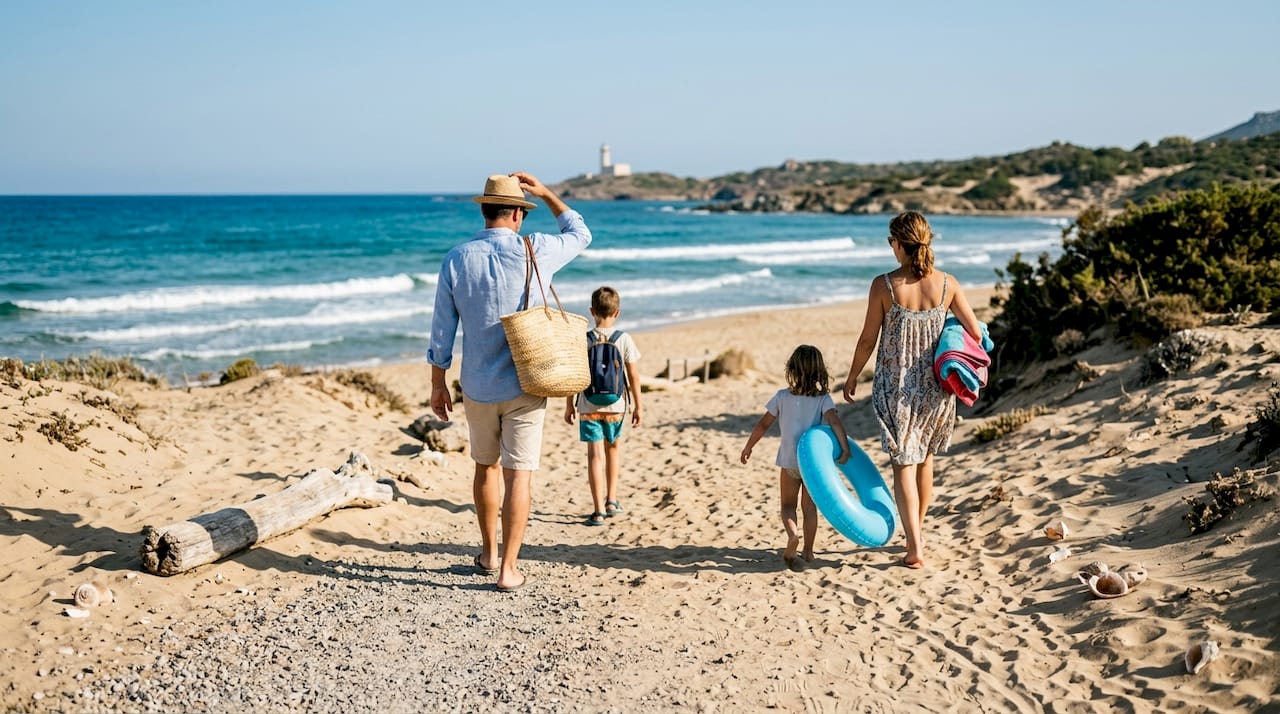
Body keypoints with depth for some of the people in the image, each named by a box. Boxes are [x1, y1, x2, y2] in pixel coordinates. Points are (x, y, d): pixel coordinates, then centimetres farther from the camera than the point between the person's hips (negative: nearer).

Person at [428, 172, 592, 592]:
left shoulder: (456, 259, -3)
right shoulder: (533, 251, -9)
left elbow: (442, 329, 1)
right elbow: (580, 234, 12)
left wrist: (438, 384, 10)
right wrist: (544, 192, 18)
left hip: (477, 388, 3)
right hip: (524, 386, -3)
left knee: (486, 467, 20)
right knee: (518, 475, 1)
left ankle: (489, 554, 32)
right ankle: (508, 569, 1)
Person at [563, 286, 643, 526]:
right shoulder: (624, 340, -6)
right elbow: (634, 376, -4)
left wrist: (569, 405, 8)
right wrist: (637, 406, 5)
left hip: (588, 407, -1)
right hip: (615, 407, 1)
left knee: (595, 454, -2)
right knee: (612, 448, 22)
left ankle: (599, 511, -5)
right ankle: (611, 499, 27)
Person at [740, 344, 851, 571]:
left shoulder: (782, 397, -5)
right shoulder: (823, 398, -6)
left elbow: (763, 424, -2)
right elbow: (835, 422, -22)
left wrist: (748, 447, 8)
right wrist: (845, 448, -23)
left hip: (789, 461, -1)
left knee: (788, 505, 10)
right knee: (809, 507, 14)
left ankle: (792, 533, -20)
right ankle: (807, 551, 17)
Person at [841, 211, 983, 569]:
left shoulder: (884, 285, -14)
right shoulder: (946, 284, -5)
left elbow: (868, 339, -7)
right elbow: (975, 332, -1)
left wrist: (852, 377, 8)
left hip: (896, 385, -3)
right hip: (935, 385, 3)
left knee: (904, 463, 3)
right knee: (925, 459, 20)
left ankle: (914, 547, -5)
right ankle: (918, 531, 34)